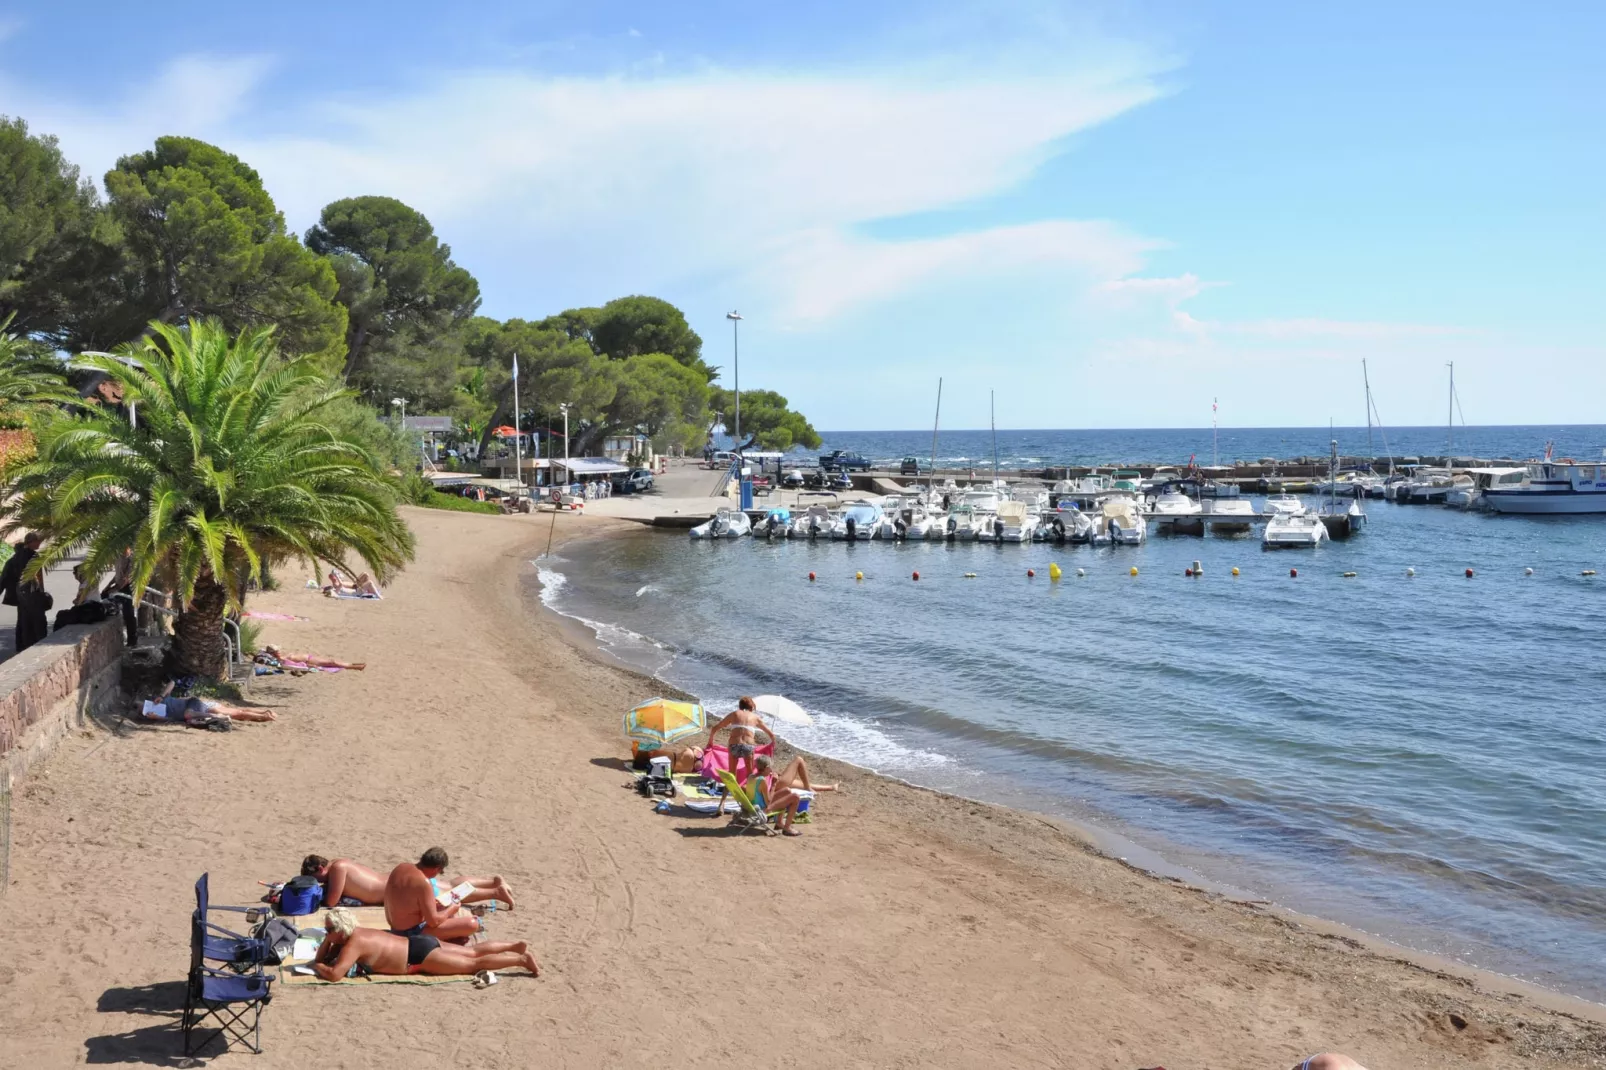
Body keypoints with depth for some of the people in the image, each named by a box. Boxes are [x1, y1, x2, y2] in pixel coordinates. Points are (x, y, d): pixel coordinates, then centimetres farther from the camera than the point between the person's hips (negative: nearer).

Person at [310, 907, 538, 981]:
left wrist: (318, 967, -11)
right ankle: (516, 945, 21)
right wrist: (326, 942, -4)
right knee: (473, 952, 16)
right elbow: (323, 957, 17)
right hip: (418, 944, 8)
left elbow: (334, 974, -29)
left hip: (421, 955, -8)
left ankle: (521, 959, -3)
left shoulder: (353, 944, -19)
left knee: (474, 964, -3)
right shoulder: (354, 934, 5)